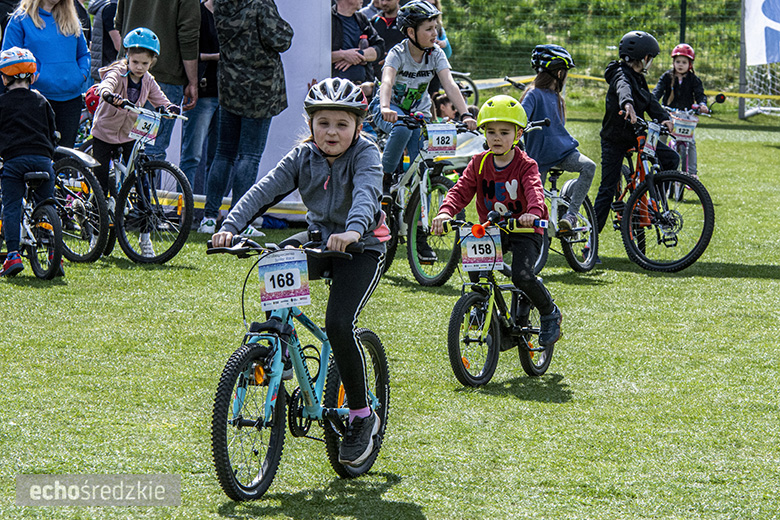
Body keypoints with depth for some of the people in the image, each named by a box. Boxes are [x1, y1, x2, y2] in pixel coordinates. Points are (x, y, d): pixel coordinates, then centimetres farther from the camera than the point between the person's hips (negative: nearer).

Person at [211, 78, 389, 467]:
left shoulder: (365, 154, -15)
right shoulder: (304, 157, -2)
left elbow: (367, 193, -35)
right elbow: (264, 190, -14)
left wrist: (354, 230, -56)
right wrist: (231, 226, -31)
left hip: (362, 248, -5)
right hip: (320, 238, 5)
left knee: (338, 324, -23)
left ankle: (362, 416, -7)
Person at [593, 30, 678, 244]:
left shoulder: (639, 78, 9)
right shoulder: (622, 74, -19)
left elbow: (650, 101, 0)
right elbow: (623, 89, -43)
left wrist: (664, 118, -19)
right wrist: (628, 104, -65)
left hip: (635, 135, 8)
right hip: (615, 140, -8)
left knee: (671, 158, -5)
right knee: (608, 189, -7)